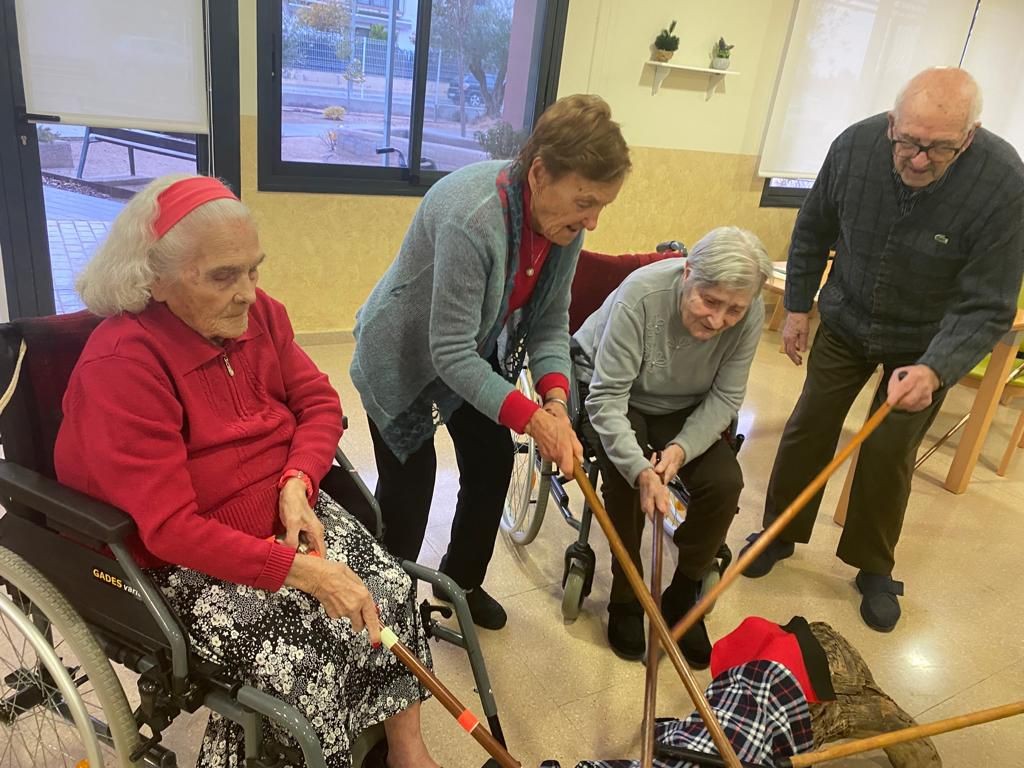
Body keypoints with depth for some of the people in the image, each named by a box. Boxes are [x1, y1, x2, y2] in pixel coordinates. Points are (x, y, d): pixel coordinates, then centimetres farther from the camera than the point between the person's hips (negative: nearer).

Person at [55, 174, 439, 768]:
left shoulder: (259, 314, -3)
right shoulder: (117, 367, -23)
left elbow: (319, 401, 3)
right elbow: (169, 528, -25)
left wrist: (297, 484, -17)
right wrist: (301, 571, -30)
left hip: (286, 515, 6)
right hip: (190, 560, -5)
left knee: (390, 590, -12)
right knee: (304, 661, -22)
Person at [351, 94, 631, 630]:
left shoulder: (563, 218, -14)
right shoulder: (472, 218, -38)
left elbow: (550, 320, -7)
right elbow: (450, 353, -34)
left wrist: (555, 397, -23)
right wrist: (533, 418, -35)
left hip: (479, 357, 7)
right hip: (404, 360, -7)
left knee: (493, 464, 10)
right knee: (409, 486, -1)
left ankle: (462, 581, 33)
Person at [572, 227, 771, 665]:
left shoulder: (751, 315, -21)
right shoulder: (641, 295, -33)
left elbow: (724, 398, -14)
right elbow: (607, 397, -32)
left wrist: (682, 448, -32)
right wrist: (640, 469, -44)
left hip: (683, 409, 4)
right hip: (612, 395, -3)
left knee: (725, 481, -16)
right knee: (625, 476, -28)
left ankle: (682, 599, 7)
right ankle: (625, 600, -2)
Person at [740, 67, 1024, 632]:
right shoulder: (855, 145, -21)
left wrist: (934, 370, -41)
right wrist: (797, 306, 0)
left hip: (924, 345, -2)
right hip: (845, 320, 2)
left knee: (889, 453, 2)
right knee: (809, 427, 6)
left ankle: (874, 568, 24)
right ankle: (780, 533, 27)